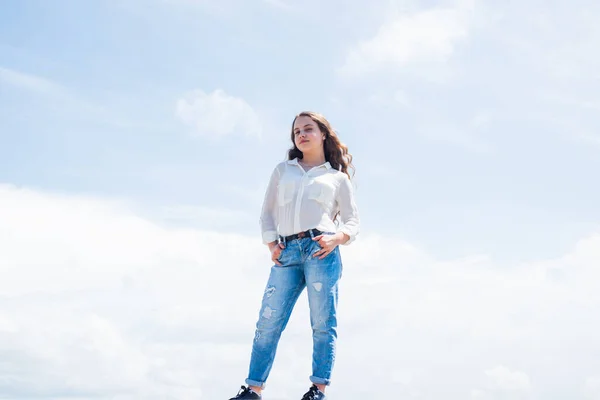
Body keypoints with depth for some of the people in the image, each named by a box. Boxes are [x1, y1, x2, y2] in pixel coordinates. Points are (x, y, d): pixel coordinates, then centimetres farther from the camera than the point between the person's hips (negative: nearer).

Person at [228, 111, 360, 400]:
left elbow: (352, 221, 12)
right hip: (286, 252, 2)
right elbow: (267, 213, 20)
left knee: (323, 322, -9)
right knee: (268, 322, -6)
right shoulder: (282, 170, 24)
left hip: (320, 249, -2)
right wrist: (271, 244, 5)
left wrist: (337, 238, -8)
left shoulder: (338, 178, 17)